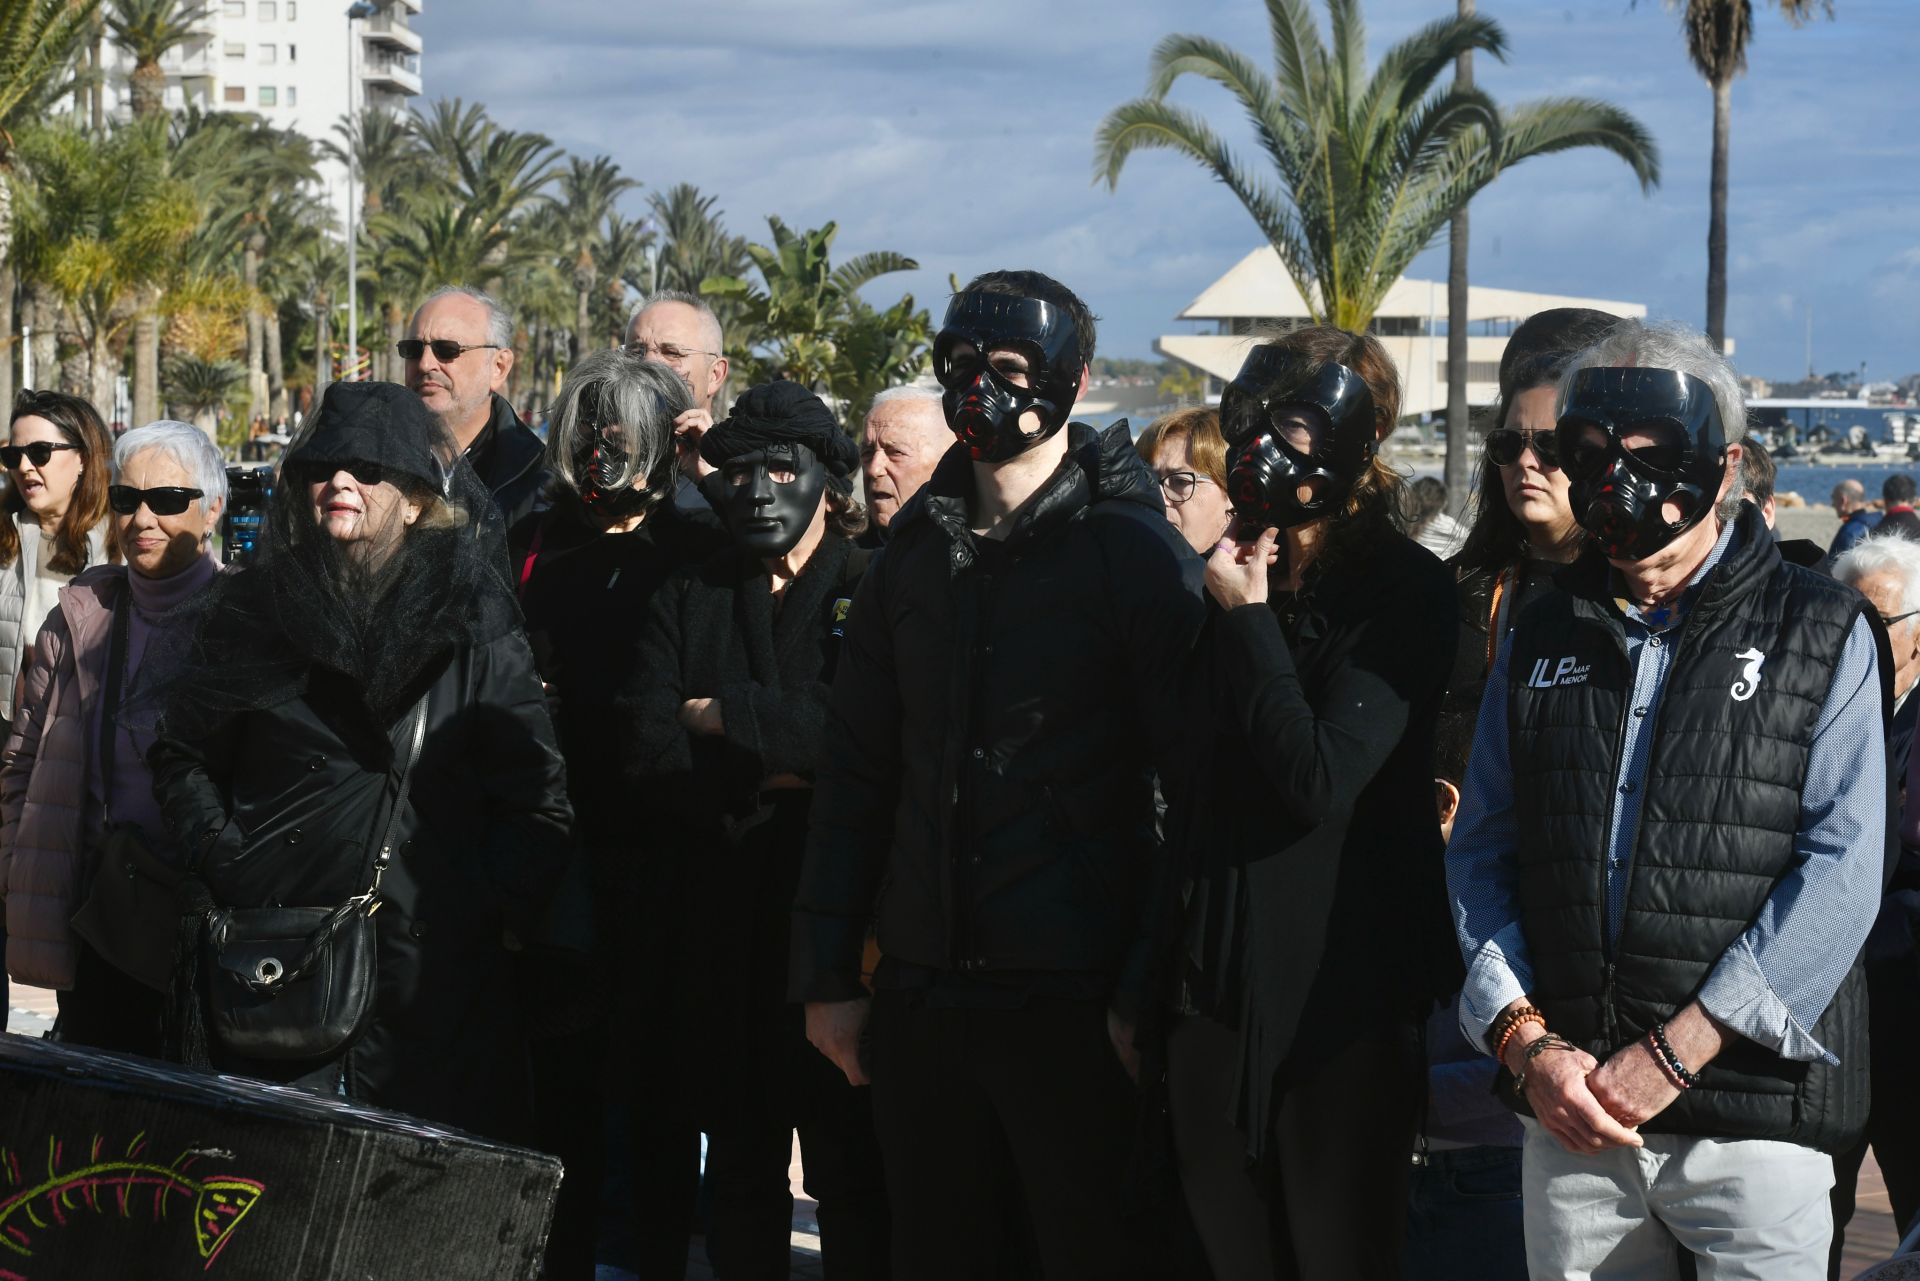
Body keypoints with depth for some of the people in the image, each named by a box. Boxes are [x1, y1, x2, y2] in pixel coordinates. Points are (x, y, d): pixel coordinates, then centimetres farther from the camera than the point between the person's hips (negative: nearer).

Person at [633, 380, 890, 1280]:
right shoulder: (688, 599, 13)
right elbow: (650, 741, 0)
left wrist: (725, 716, -8)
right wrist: (772, 772, -12)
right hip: (725, 919, 4)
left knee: (849, 1162, -1)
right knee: (739, 1156, 11)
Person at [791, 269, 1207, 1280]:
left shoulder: (1134, 551, -5)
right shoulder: (913, 557, 11)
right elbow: (853, 779, 14)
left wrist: (1148, 995, -13)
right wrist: (825, 973, 9)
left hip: (1073, 1003, -5)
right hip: (924, 996, 5)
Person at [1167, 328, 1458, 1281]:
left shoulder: (1406, 593, -9)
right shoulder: (1231, 580, 9)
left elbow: (1322, 782, -20)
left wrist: (1251, 621, -14)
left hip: (1345, 995, -6)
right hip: (1218, 985, 6)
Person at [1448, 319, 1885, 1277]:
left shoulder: (1821, 633, 0)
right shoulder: (1541, 639, 12)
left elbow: (1842, 869, -9)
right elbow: (1480, 852, 10)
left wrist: (1674, 1052, -14)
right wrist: (1525, 1040, -6)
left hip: (1754, 1118, -3)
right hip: (1568, 1109, 3)